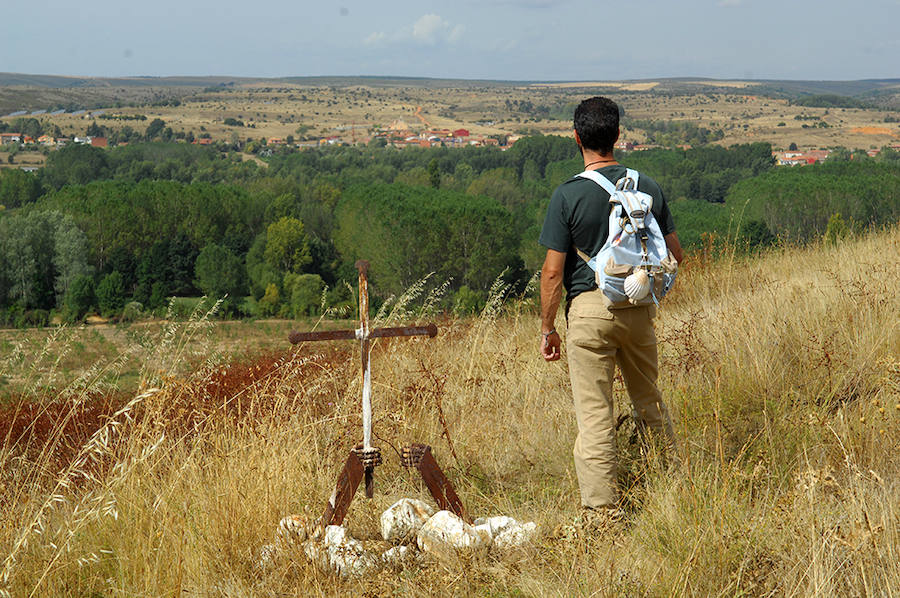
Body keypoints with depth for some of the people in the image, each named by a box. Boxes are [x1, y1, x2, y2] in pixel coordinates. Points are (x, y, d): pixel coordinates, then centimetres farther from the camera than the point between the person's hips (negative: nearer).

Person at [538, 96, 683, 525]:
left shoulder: (568, 195, -10)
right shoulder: (648, 187, 2)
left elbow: (553, 270, -10)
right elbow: (675, 255, 9)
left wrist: (547, 328, 0)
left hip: (589, 309, -4)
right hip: (639, 308, 4)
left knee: (594, 416, 0)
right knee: (650, 403, 21)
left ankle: (603, 514, 2)